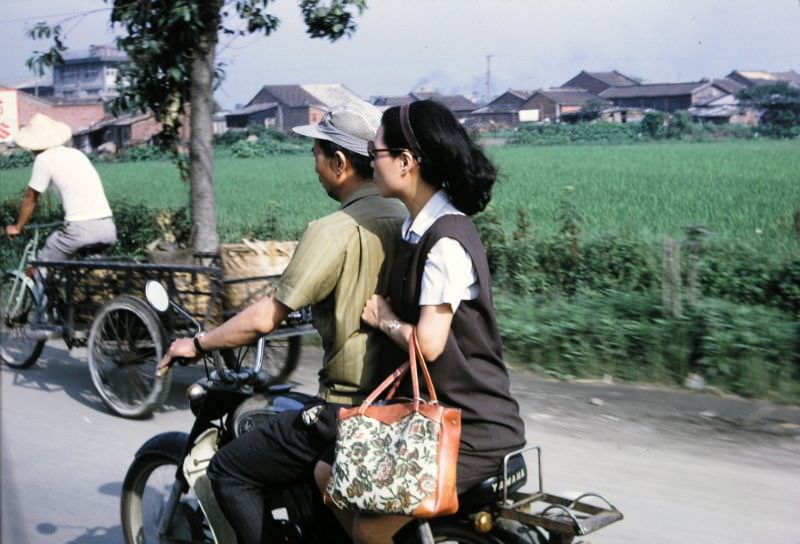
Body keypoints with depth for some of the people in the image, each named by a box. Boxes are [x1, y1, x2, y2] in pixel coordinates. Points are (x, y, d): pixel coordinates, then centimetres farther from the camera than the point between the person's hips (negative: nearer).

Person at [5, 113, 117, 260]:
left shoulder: (44, 159, 4)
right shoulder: (76, 153, 22)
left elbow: (30, 198, 13)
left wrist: (17, 227, 28)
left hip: (81, 230, -6)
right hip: (108, 228, 6)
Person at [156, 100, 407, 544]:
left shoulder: (334, 230, -16)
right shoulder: (406, 220, 7)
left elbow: (266, 318, -15)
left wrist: (197, 344, -2)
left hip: (348, 409, -9)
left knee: (230, 472, 4)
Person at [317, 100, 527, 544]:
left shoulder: (446, 240, -21)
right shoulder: (419, 229, 9)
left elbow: (429, 343, -24)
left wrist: (386, 320, -9)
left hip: (471, 428, -10)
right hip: (432, 410, 10)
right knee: (331, 475, 11)